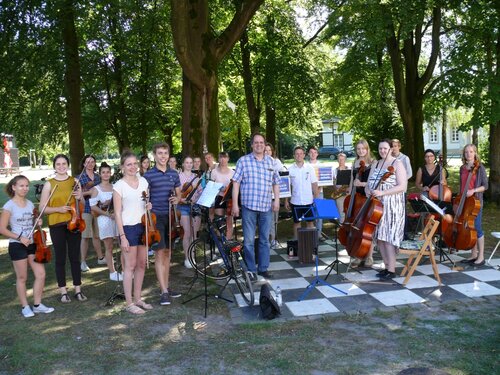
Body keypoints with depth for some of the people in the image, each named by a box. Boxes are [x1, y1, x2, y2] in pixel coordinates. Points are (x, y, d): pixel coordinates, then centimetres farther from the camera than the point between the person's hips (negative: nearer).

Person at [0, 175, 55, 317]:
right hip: (17, 246, -5)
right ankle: (25, 307, 19)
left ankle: (37, 305, 16)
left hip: (32, 244, 6)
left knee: (41, 274, 3)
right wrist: (20, 237, -18)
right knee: (22, 278, 5)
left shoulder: (30, 204, 6)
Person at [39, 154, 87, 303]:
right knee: (60, 259, 6)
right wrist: (58, 209, -17)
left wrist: (79, 198, -8)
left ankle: (78, 290, 17)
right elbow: (43, 208, -2)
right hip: (57, 226, -2)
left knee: (75, 257, 7)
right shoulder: (49, 184, -2)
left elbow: (82, 204, 13)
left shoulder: (75, 181, 5)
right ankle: (63, 292, 16)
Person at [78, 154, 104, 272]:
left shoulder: (98, 177, 11)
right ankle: (83, 262, 4)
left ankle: (100, 258, 21)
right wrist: (88, 193, -17)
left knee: (96, 235, 11)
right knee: (85, 236, -3)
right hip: (85, 209, -4)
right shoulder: (80, 177, 0)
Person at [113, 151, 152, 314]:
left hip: (143, 226, 6)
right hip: (128, 228, -6)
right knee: (130, 266, 0)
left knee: (142, 264, 11)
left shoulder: (143, 181, 7)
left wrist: (149, 206, -2)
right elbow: (118, 213, -9)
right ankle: (129, 303, 9)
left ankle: (138, 298, 23)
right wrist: (122, 236, -13)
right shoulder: (119, 185, -8)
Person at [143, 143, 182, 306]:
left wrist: (177, 199, -5)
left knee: (167, 252, 12)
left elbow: (179, 194, 17)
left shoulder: (174, 174, 10)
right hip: (156, 217, -5)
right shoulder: (148, 175, -4)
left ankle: (165, 287, 23)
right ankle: (164, 291, -4)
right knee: (159, 253, -6)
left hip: (170, 216, 5)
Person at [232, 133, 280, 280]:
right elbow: (236, 183, -2)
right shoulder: (243, 160, -1)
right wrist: (235, 204, -8)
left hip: (267, 207, 3)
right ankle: (251, 270, 13)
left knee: (265, 239, 11)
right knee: (249, 240, 2)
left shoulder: (271, 161, 9)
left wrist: (277, 199, 3)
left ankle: (263, 268, 22)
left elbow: (276, 182, 15)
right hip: (249, 206, -3)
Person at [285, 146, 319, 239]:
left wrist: (316, 199, -3)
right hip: (295, 201, 0)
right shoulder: (290, 169, -1)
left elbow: (314, 184, 1)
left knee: (310, 222, 7)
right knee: (297, 222, 10)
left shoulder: (310, 168, -1)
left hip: (309, 201, 0)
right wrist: (286, 200, 0)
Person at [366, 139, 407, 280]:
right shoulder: (375, 164, 14)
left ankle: (391, 270, -1)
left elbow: (402, 187, -13)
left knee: (388, 237, -8)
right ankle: (387, 267, 16)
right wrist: (368, 191, -9)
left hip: (392, 207, -6)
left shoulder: (397, 164, -5)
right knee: (379, 237, 6)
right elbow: (369, 183, 15)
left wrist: (382, 193, -22)